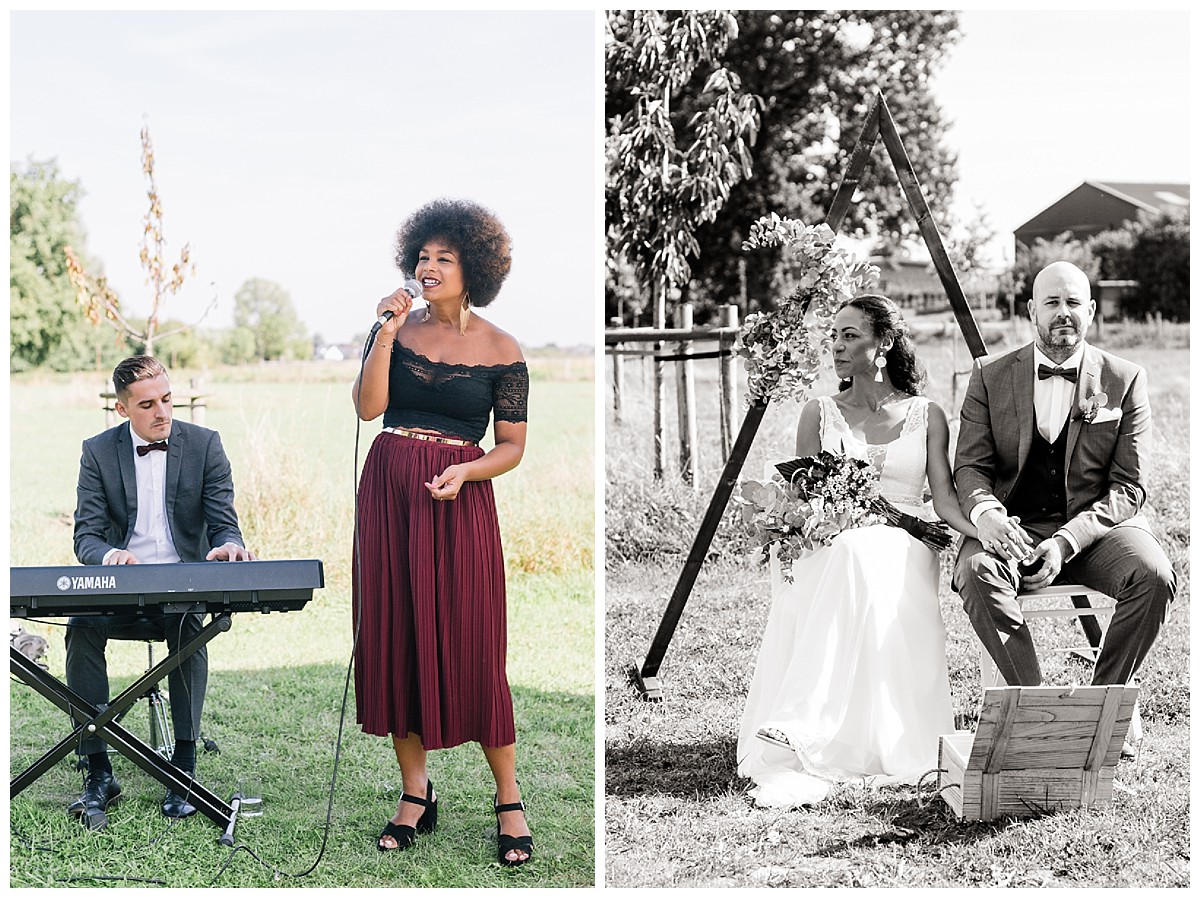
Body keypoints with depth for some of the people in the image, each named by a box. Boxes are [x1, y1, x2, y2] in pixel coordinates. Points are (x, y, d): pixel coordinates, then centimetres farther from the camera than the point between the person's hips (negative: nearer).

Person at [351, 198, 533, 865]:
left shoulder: (501, 350, -1)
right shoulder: (401, 329, 7)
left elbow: (512, 447, 1)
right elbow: (368, 407, -5)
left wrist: (466, 471, -17)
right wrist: (388, 330, -10)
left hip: (459, 500, -3)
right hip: (389, 491, 4)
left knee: (471, 645, -4)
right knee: (395, 637, 4)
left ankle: (509, 800, 7)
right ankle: (416, 793, 15)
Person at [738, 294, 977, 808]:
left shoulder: (927, 416, 13)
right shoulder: (820, 413, 15)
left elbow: (944, 496, 4)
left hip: (903, 549, 0)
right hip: (831, 549, 0)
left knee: (865, 561, -38)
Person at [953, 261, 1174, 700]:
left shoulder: (1125, 380, 5)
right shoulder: (990, 376, 8)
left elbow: (1129, 488, 0)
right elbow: (970, 466, 4)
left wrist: (1066, 542, -17)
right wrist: (986, 513, -22)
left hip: (1097, 526, 0)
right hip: (1014, 527, 0)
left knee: (1154, 577, -30)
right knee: (976, 571, -33)